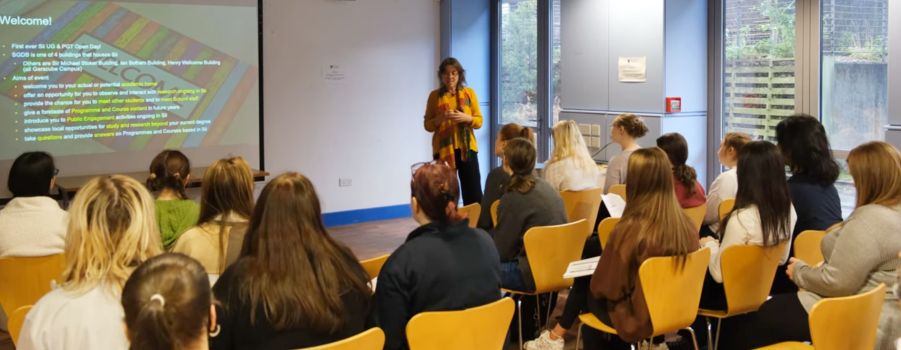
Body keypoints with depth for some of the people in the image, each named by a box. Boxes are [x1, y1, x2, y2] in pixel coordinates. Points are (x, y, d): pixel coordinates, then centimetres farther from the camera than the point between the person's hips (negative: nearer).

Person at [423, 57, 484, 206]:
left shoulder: (469, 93, 7)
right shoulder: (435, 95, 5)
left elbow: (479, 121, 6)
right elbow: (428, 125, 4)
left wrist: (466, 118, -13)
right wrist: (441, 118, -15)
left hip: (466, 148, 1)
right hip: (443, 150, -1)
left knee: (473, 194, -2)